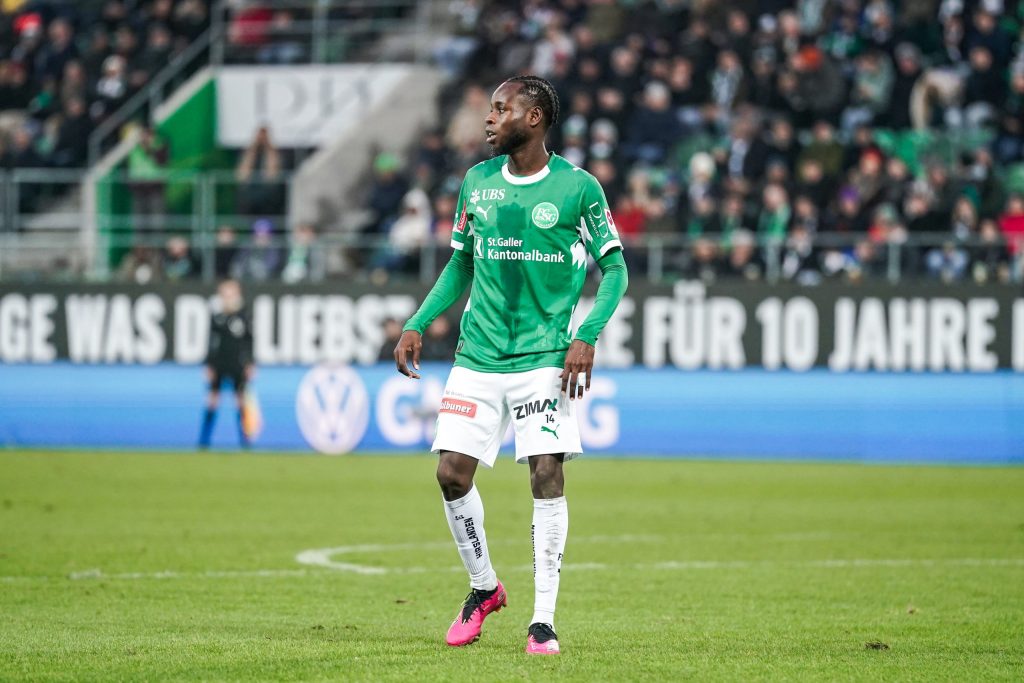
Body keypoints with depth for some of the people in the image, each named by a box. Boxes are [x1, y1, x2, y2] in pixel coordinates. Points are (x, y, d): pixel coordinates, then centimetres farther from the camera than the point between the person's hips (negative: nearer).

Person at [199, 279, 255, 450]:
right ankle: (204, 440, 3)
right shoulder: (216, 317, 0)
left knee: (241, 400, 2)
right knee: (213, 399, -1)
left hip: (238, 365, 0)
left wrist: (250, 364, 2)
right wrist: (209, 365, 2)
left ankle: (244, 439, 11)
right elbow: (212, 342, 5)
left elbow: (249, 342, 5)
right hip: (219, 364, 0)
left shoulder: (242, 316, -1)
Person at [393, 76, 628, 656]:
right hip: (477, 360, 4)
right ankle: (484, 588, 20)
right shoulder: (477, 182, 9)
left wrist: (587, 336, -13)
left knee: (547, 477, -11)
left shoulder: (578, 187, -4)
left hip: (545, 359, -4)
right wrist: (418, 325, 10)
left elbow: (614, 268, 0)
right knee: (452, 473, -4)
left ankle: (543, 620, -3)